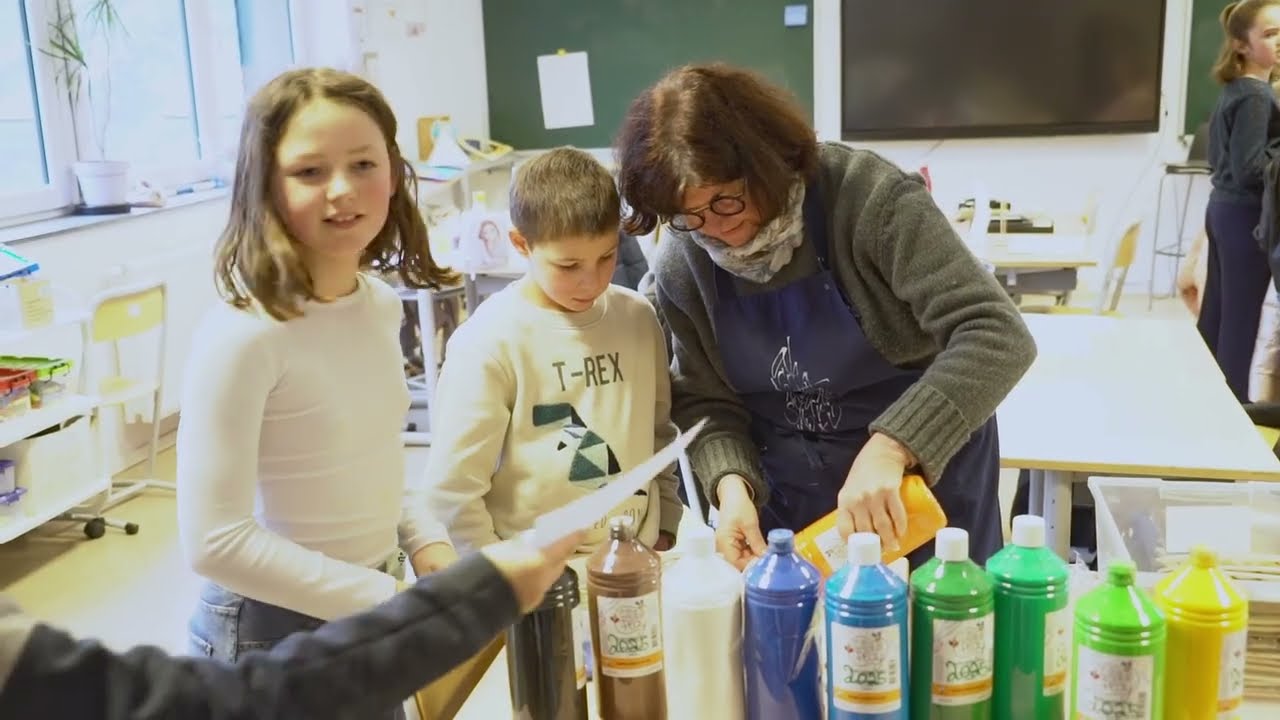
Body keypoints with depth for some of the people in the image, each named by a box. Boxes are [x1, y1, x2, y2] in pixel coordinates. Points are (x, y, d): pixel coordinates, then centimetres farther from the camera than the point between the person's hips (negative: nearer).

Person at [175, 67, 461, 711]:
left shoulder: (382, 303, -3)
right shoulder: (243, 334, -24)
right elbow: (214, 542, -24)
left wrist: (426, 542, -5)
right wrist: (394, 600, -21)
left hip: (368, 611, 6)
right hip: (272, 629, -6)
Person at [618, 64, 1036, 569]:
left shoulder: (867, 198, -25)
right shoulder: (681, 267, -9)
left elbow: (997, 336, -30)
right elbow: (705, 400, -2)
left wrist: (889, 447, -42)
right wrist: (731, 484, -22)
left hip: (920, 476, -3)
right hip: (787, 499, 4)